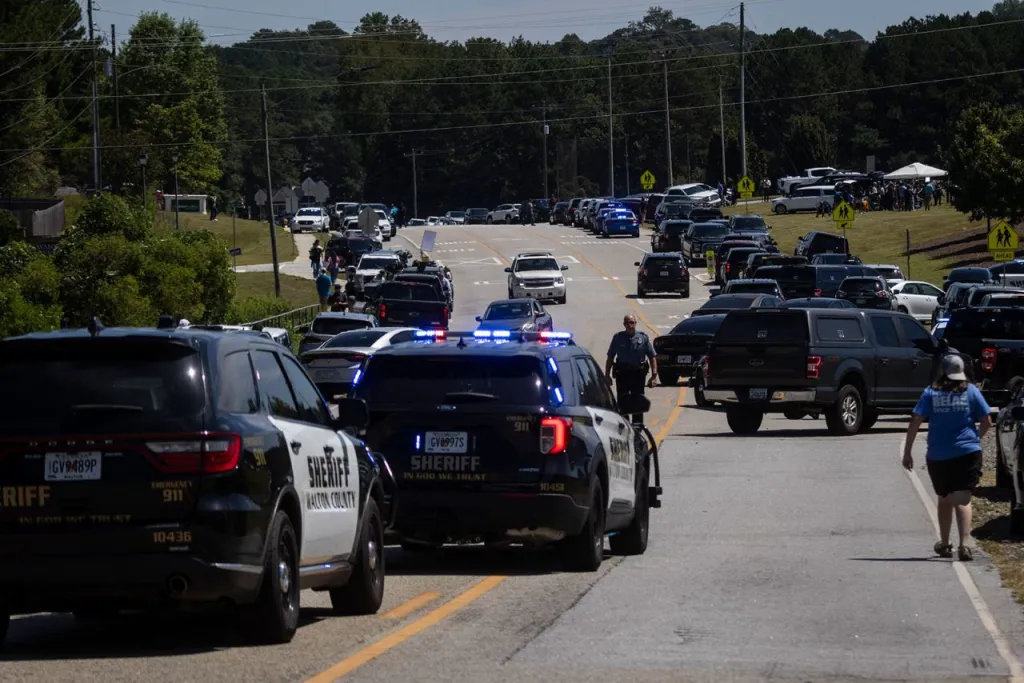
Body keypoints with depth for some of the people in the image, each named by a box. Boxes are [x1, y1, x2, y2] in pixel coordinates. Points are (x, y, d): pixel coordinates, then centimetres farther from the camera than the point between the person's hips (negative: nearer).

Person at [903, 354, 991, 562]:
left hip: (938, 457, 1)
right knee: (962, 501, -7)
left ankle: (944, 544, 32)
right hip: (967, 453, -1)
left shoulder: (931, 393, 1)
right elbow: (987, 422, 2)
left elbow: (915, 422, -5)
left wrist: (907, 452, -1)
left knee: (944, 499, 20)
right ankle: (964, 545, -25)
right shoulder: (971, 391, 1)